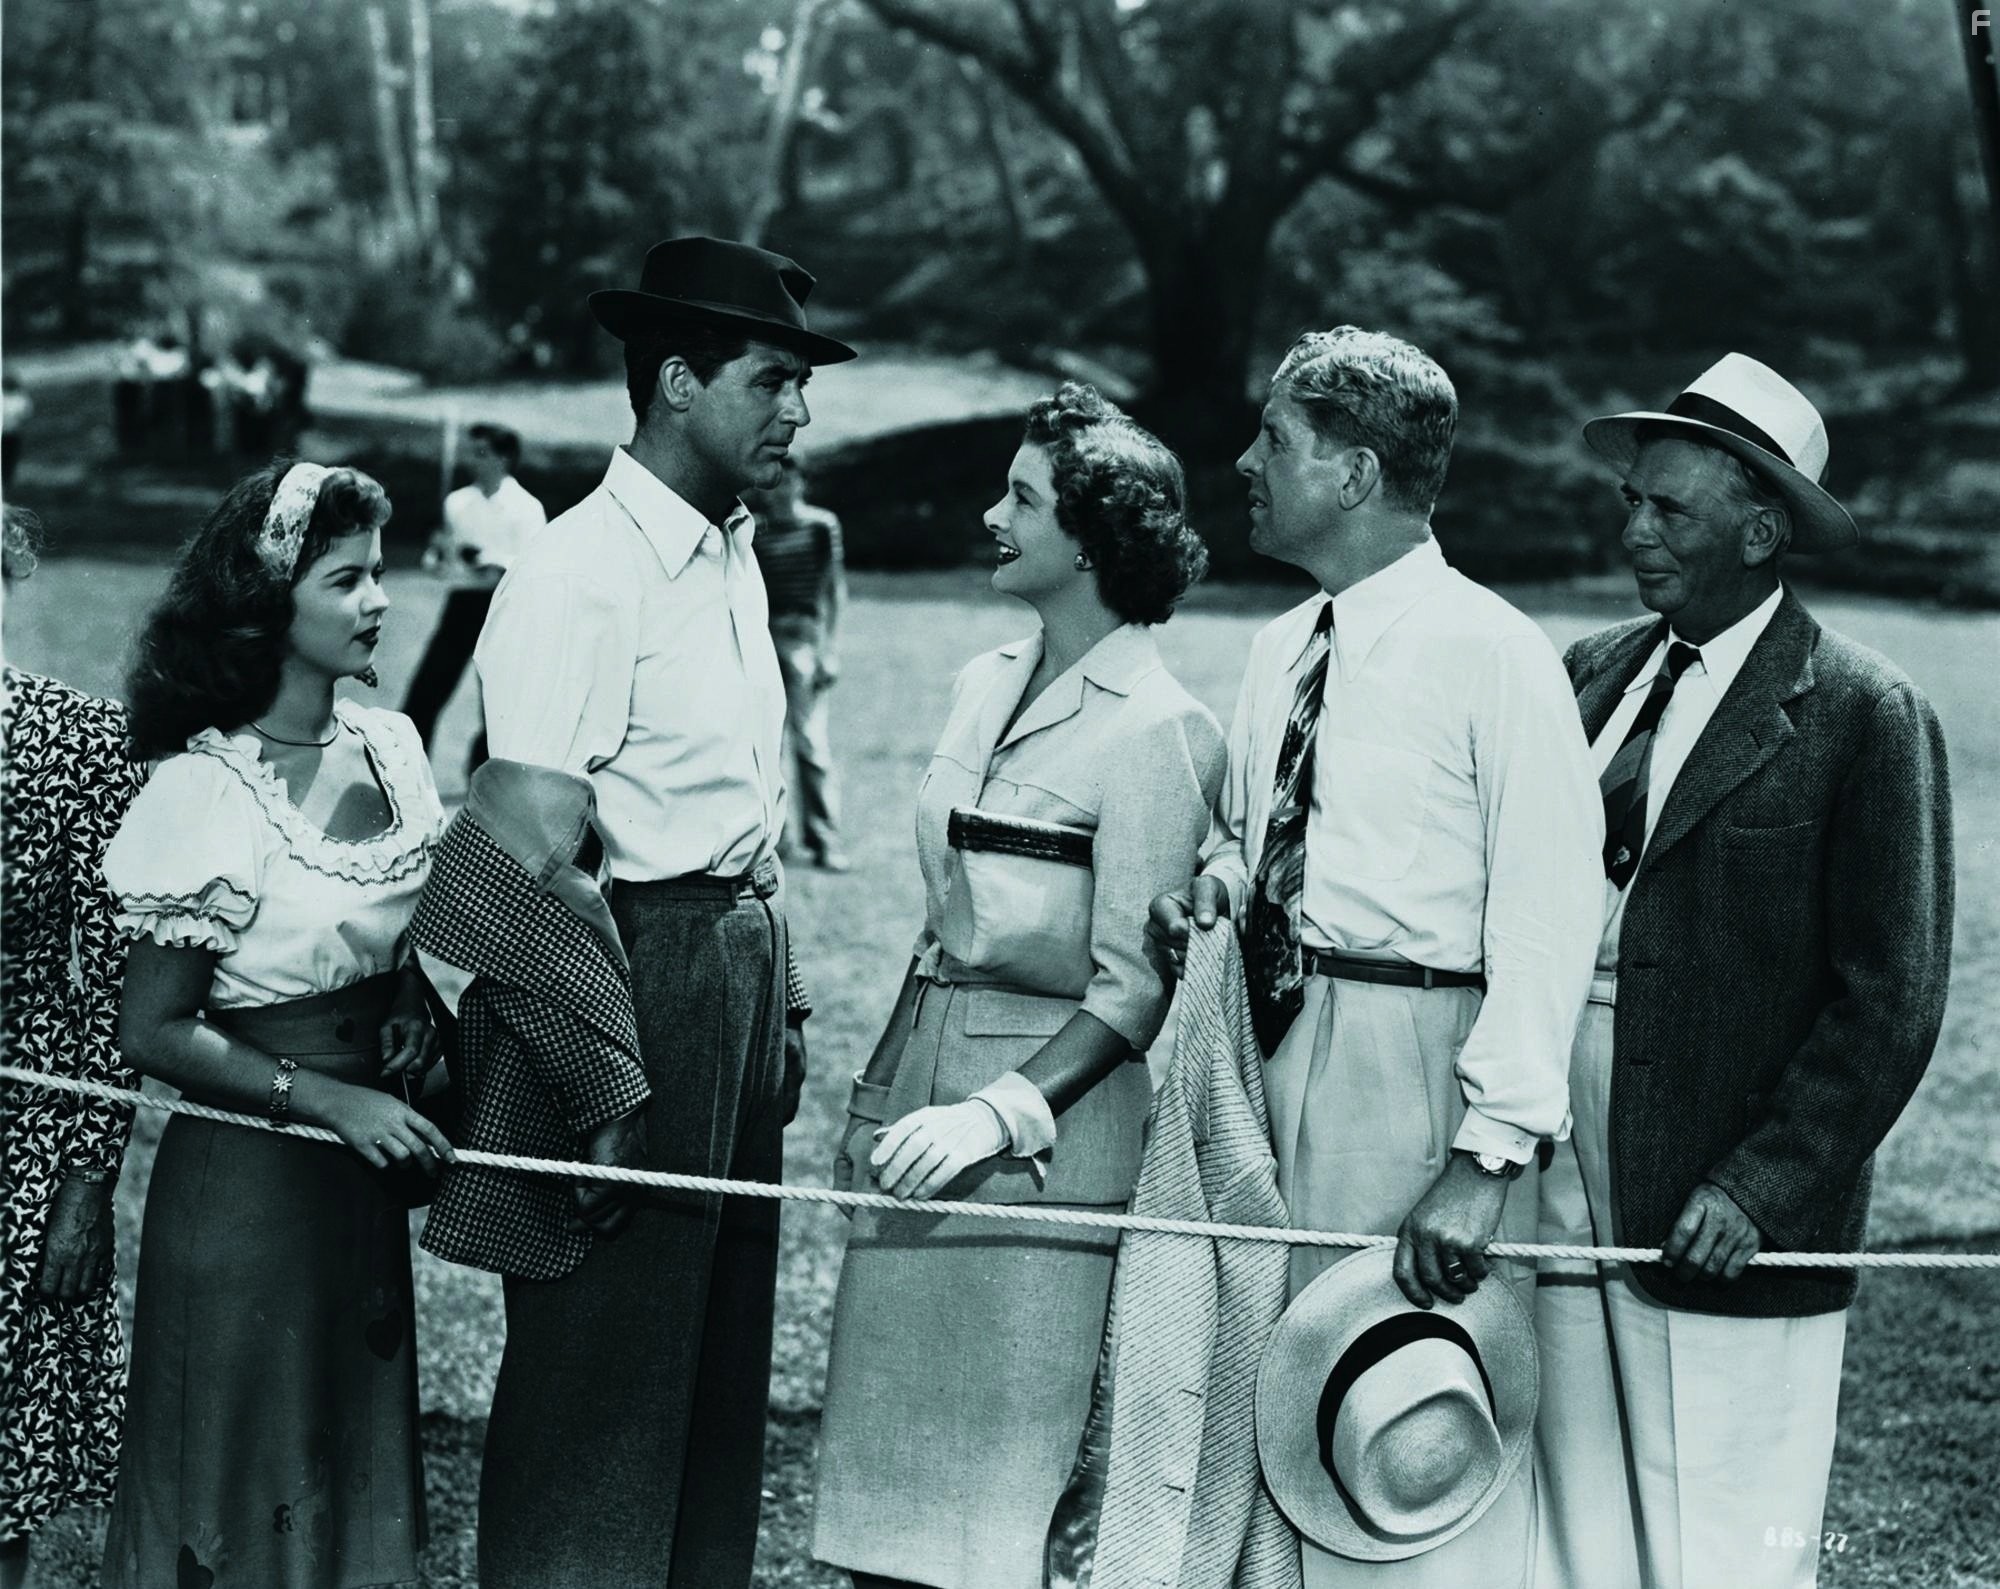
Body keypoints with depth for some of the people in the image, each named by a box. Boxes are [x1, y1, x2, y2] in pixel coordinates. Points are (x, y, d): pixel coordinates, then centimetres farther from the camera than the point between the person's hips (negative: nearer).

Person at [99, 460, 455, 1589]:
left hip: (366, 1176, 6)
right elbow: (154, 1033, -14)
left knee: (357, 1447, 17)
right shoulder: (205, 793, -17)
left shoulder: (390, 747, 2)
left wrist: (410, 1004, -2)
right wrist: (327, 1099, -20)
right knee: (248, 1474, 5)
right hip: (248, 1176, -6)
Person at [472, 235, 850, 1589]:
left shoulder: (734, 558, 12)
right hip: (640, 971, -9)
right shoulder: (580, 574, -16)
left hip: (746, 962, 9)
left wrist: (783, 991, 15)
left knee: (725, 1352, 17)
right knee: (602, 1363, 0)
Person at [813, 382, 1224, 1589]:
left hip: (1050, 1098, -7)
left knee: (991, 1469, 1)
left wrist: (1004, 1112, -24)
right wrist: (882, 1096, 15)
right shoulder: (989, 684, 10)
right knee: (886, 1440, 10)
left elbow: (1133, 988, -15)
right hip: (926, 1063, 7)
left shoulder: (1157, 731, -13)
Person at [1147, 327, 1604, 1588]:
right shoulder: (1283, 647, 12)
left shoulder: (1490, 653, -12)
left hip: (1417, 1061, -7)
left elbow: (1547, 918, -16)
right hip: (1277, 1045, 8)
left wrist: (1489, 1157, -23)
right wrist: (1220, 877, 1)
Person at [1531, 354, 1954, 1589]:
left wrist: (1761, 1187, -15)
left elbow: (1890, 1002, -9)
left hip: (1730, 1226, -5)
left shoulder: (1865, 717, -7)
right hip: (1563, 1202, 6)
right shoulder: (1596, 673, 11)